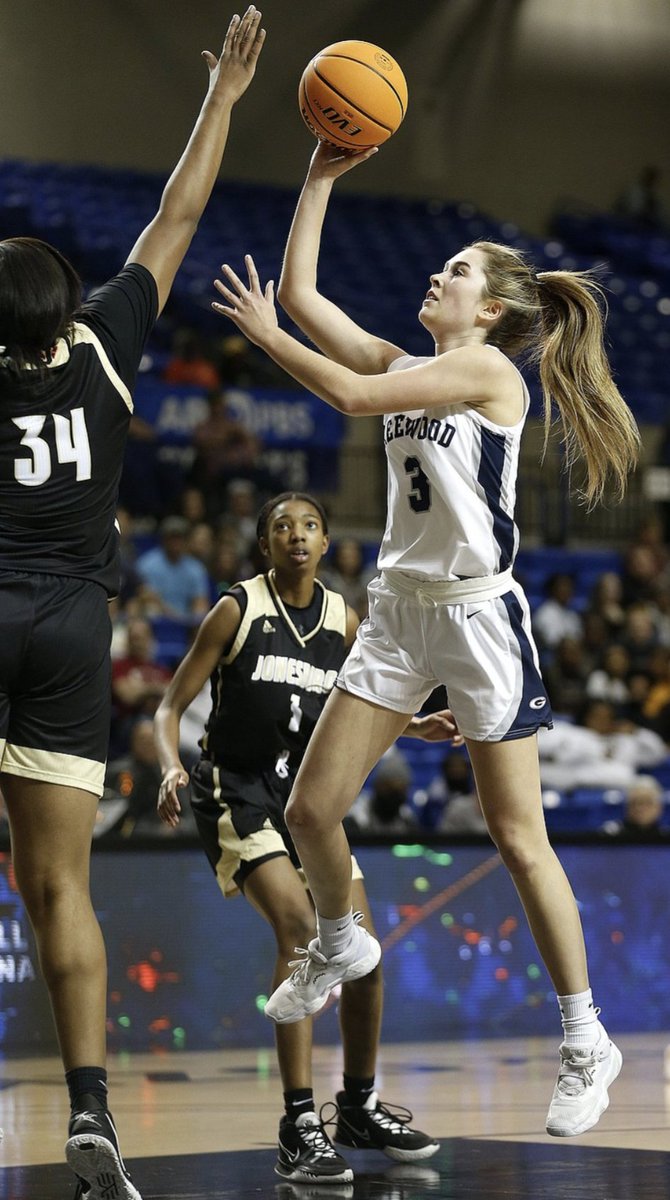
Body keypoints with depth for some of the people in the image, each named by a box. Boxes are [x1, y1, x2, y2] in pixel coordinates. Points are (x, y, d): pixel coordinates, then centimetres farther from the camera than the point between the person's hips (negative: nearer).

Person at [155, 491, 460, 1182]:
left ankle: (359, 1107, 23)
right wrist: (171, 770, -26)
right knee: (298, 925, -26)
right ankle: (298, 1126, -25)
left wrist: (414, 727, 5)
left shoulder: (342, 619, 4)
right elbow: (170, 709, -8)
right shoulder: (237, 610, -9)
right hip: (237, 794, -6)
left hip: (306, 795, 6)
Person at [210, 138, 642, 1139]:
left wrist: (262, 332, -8)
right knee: (311, 807, 4)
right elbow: (301, 289, 11)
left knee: (518, 838, -4)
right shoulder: (405, 365, 12)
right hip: (399, 610, 7)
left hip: (478, 614, -7)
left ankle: (586, 1042, 6)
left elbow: (349, 394, -18)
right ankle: (338, 944, 33)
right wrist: (322, 178, 8)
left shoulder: (487, 369, -10)